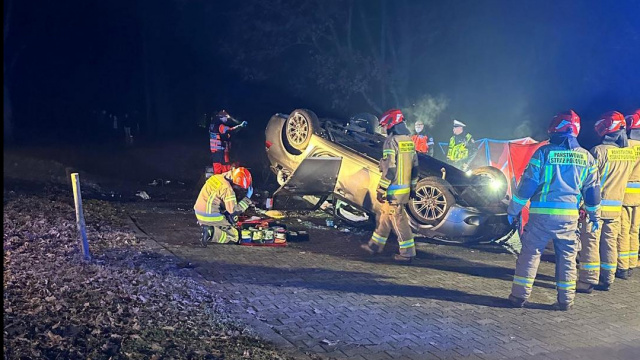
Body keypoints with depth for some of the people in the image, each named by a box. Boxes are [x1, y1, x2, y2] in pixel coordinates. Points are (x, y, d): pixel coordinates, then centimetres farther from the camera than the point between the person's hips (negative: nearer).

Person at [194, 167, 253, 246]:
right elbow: (234, 210, -20)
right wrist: (248, 198, -13)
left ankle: (208, 228, 7)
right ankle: (211, 233, -16)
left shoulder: (218, 177, 6)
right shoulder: (226, 188, -20)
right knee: (234, 236, 2)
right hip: (211, 217, -9)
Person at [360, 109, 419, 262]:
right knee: (384, 216, 17)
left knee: (399, 220, -3)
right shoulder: (409, 140, 13)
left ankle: (407, 253, 2)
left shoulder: (391, 141, -15)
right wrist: (413, 187, 22)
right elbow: (414, 166, 16)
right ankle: (375, 245, 26)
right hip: (405, 188, 9)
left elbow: (389, 168, -19)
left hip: (394, 190, -9)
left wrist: (381, 189, -15)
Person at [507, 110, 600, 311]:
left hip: (542, 213, -3)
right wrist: (594, 215, 26)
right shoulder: (585, 157, 6)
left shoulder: (543, 152, -6)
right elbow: (592, 189, 13)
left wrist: (513, 210, 2)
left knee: (530, 254, 5)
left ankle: (520, 296, 6)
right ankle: (565, 300, 16)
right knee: (567, 258, 13)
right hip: (570, 216, 3)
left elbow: (527, 184, -6)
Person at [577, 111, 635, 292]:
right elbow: (625, 178, 13)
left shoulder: (599, 151, -15)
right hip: (616, 206, 6)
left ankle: (588, 281, 0)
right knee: (610, 243, 13)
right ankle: (607, 280, 20)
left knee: (590, 243, -1)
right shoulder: (631, 152, 3)